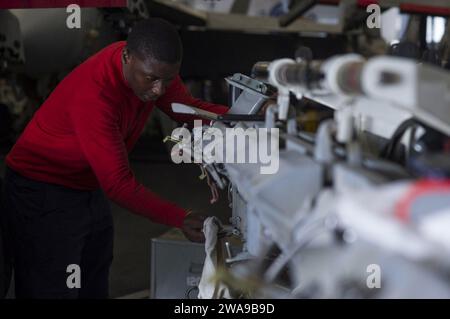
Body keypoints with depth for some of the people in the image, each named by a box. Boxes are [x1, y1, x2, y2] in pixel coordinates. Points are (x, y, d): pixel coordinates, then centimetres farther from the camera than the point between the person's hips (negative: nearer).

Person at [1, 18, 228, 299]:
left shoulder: (153, 66, -11)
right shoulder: (93, 93, -34)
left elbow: (188, 108, 2)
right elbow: (119, 183, -34)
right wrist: (180, 219, -38)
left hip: (91, 189, 8)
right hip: (43, 193, -8)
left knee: (95, 288, 14)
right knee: (53, 291, -4)